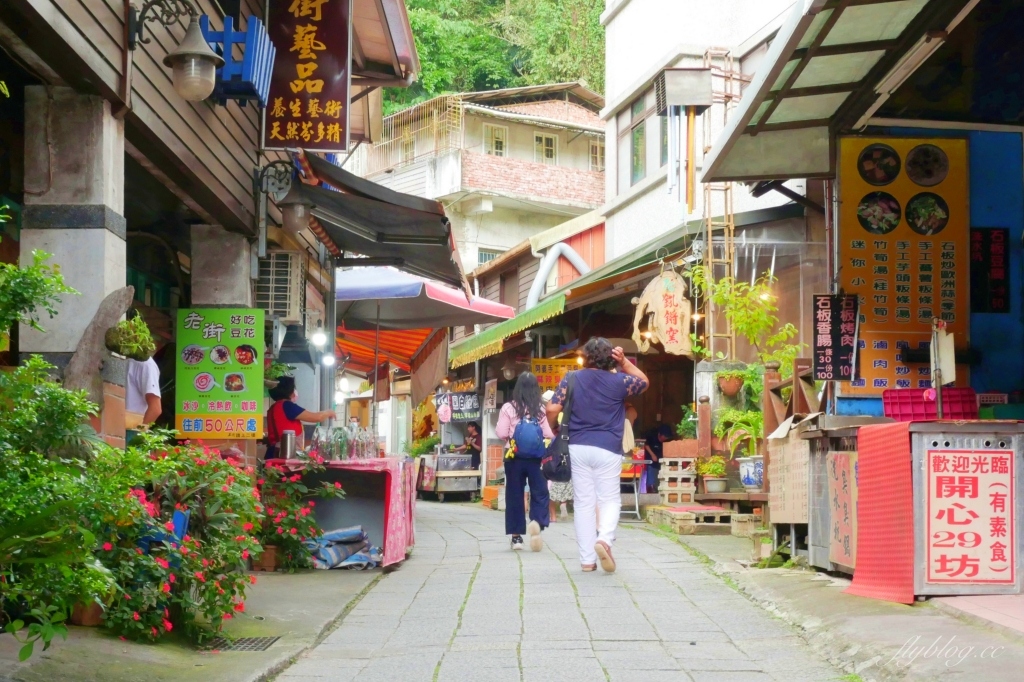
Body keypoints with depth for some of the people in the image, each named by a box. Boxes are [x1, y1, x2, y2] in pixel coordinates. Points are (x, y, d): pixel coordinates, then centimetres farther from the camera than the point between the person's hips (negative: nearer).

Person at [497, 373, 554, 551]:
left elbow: (502, 433, -9)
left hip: (515, 458, 0)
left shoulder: (509, 408, -7)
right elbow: (549, 434, -5)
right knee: (540, 493, 8)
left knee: (514, 495, 9)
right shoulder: (541, 409, -4)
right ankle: (537, 522, -19)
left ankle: (516, 536, 12)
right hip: (536, 458, 0)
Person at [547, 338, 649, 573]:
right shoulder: (618, 381, 1)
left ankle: (587, 559, 6)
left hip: (577, 447, 1)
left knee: (584, 503, 6)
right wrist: (624, 362, 11)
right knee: (610, 499, 7)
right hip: (607, 449, -1)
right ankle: (605, 538, -21)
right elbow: (644, 382, 20)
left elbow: (552, 409, -4)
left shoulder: (572, 379, 2)